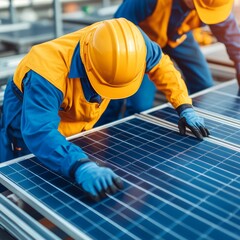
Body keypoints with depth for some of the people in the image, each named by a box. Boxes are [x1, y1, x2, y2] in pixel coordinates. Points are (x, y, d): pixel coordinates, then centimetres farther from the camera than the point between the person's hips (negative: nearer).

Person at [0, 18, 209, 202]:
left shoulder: (126, 44, -30)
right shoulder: (47, 71, -45)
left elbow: (160, 64, -11)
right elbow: (40, 132, -52)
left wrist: (184, 107, -17)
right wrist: (81, 167, -68)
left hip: (84, 124, 5)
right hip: (32, 123, -4)